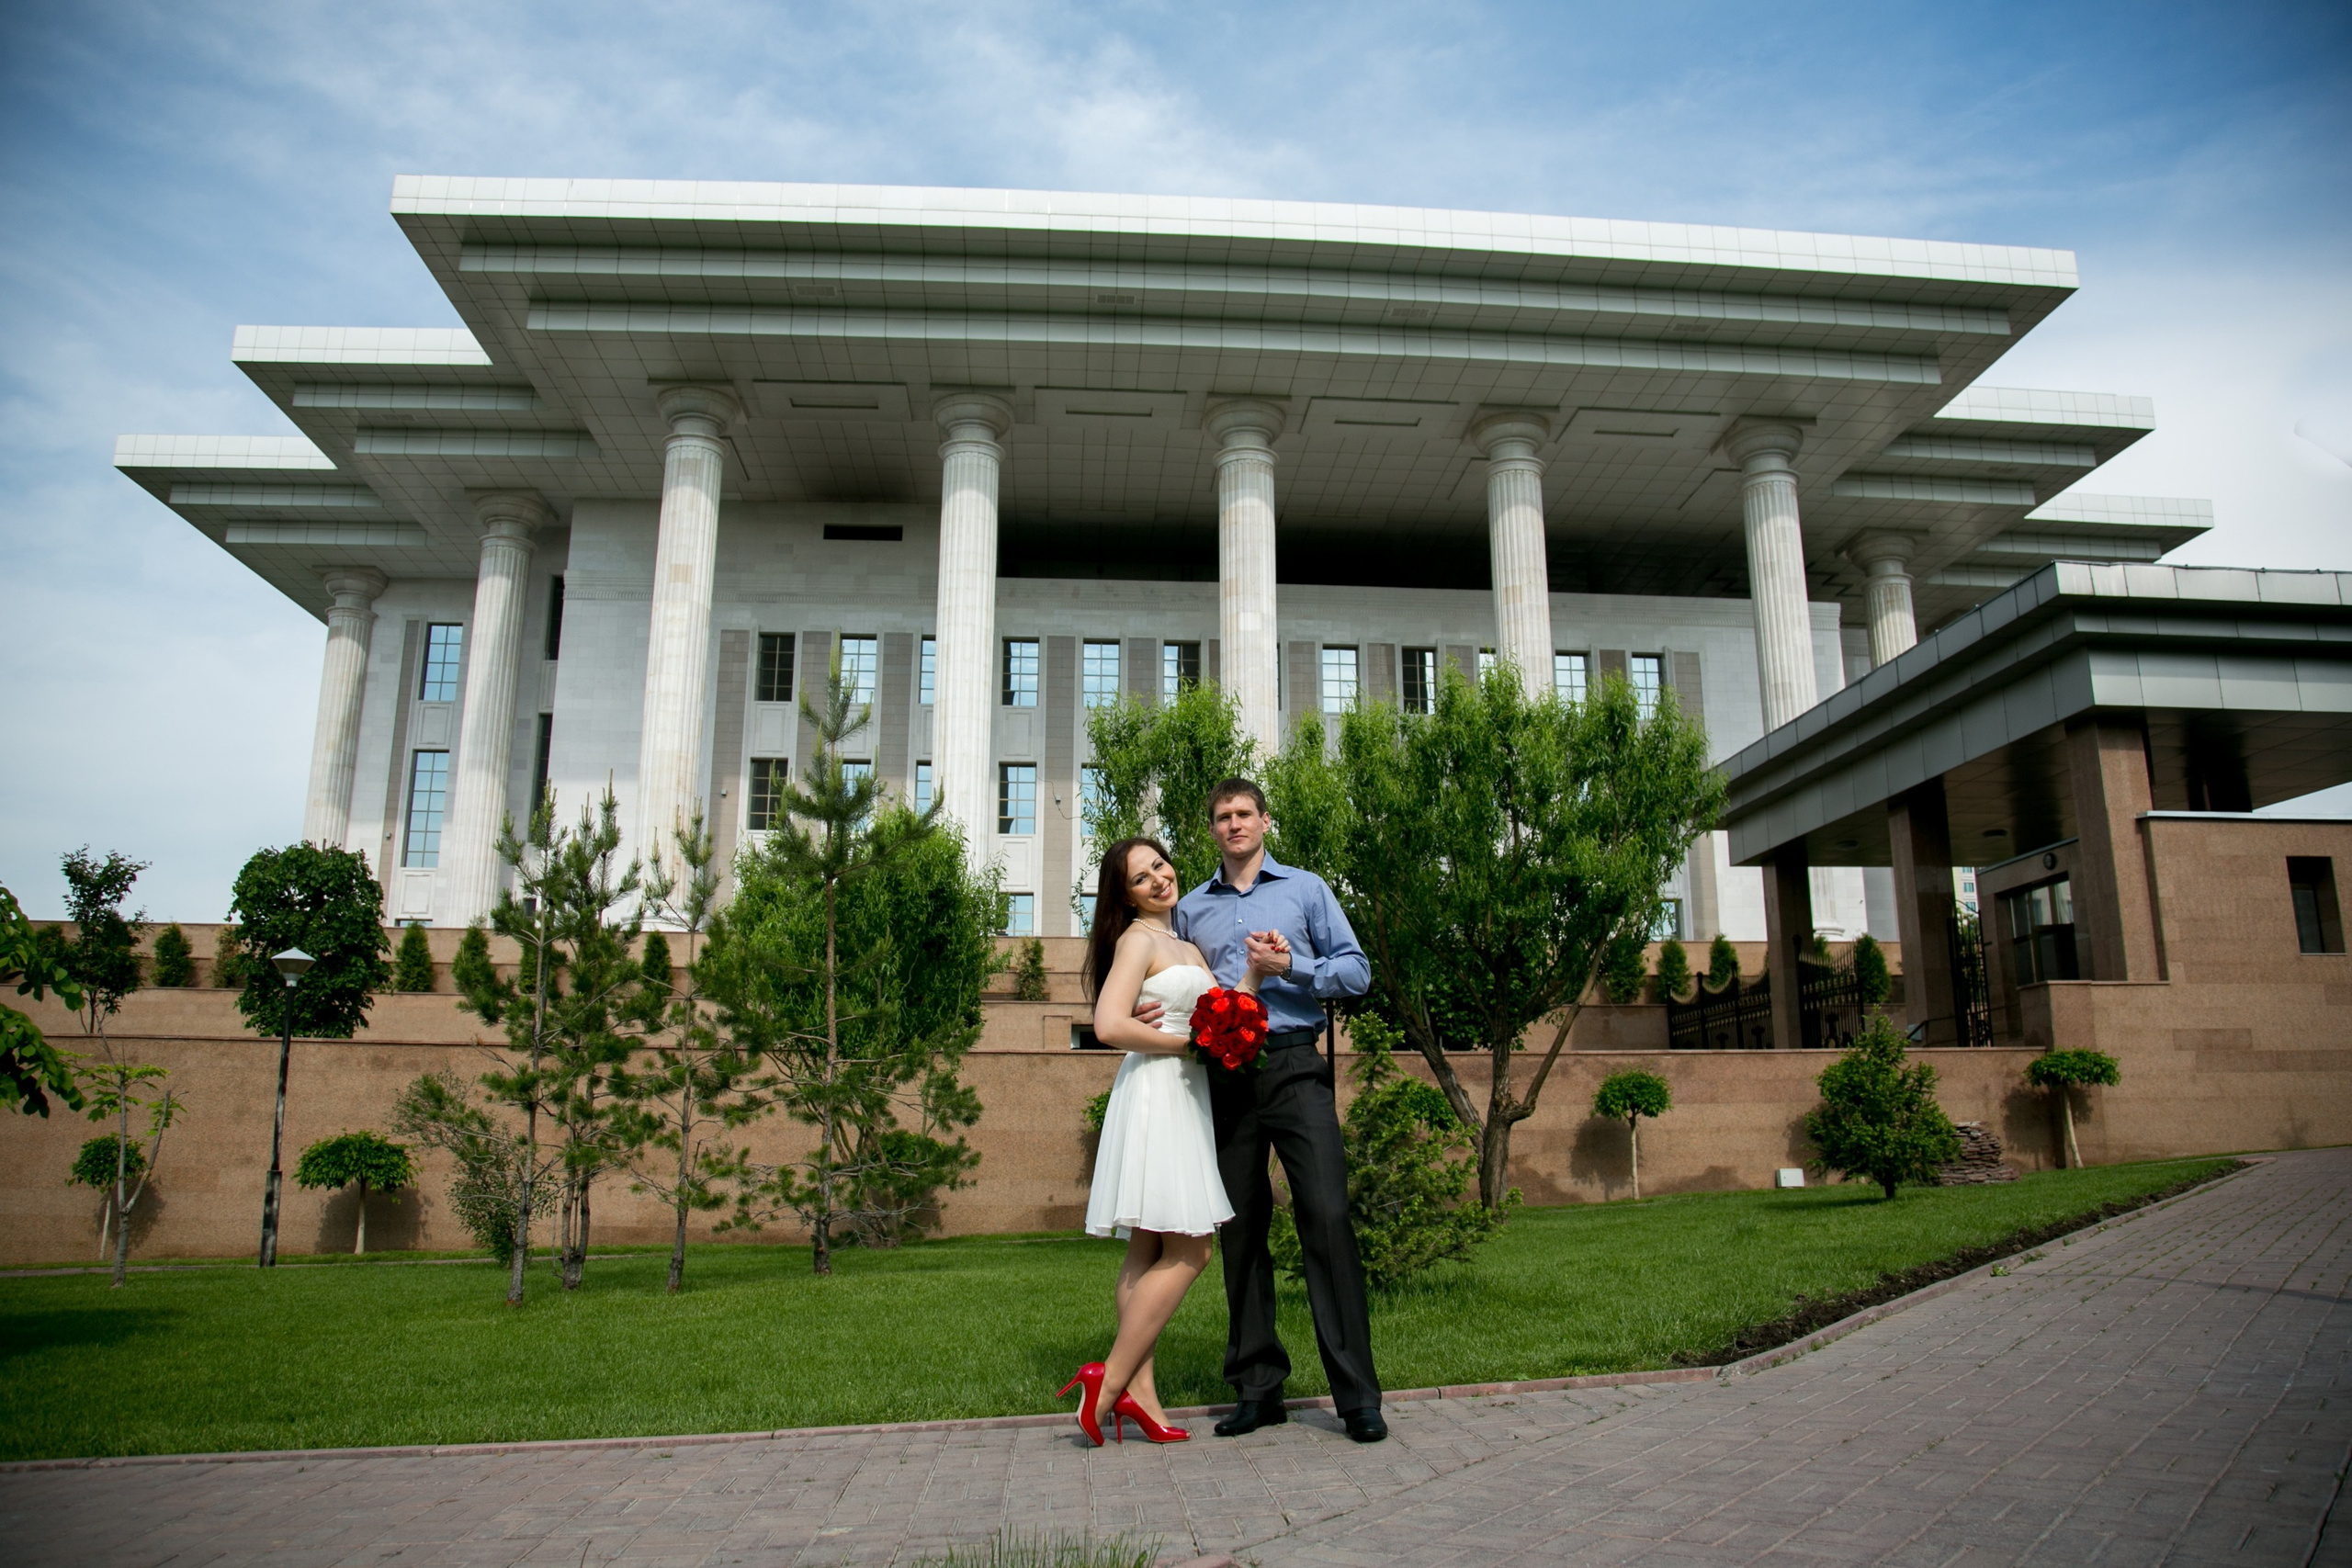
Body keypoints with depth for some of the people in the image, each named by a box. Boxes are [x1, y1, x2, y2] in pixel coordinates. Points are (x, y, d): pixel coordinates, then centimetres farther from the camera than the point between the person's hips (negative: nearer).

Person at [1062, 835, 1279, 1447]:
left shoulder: (1186, 946, 21)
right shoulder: (1138, 939, -6)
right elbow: (1109, 1025, -17)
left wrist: (1255, 970, -4)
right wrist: (1188, 1043, -10)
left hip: (1184, 1098, 9)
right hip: (1154, 1095, -9)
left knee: (1149, 1252, 7)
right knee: (1189, 1252, -11)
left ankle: (1137, 1393, 11)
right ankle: (1111, 1379, -6)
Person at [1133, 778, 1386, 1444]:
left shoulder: (1305, 889, 11)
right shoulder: (1190, 908, 18)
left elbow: (1357, 970, 5)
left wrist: (1289, 967, -9)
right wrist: (1148, 1014, -3)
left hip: (1294, 1069, -3)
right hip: (1223, 1079, 3)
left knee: (1327, 1217, -13)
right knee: (1240, 1231, 5)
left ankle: (1357, 1395, -7)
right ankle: (1257, 1388, 15)